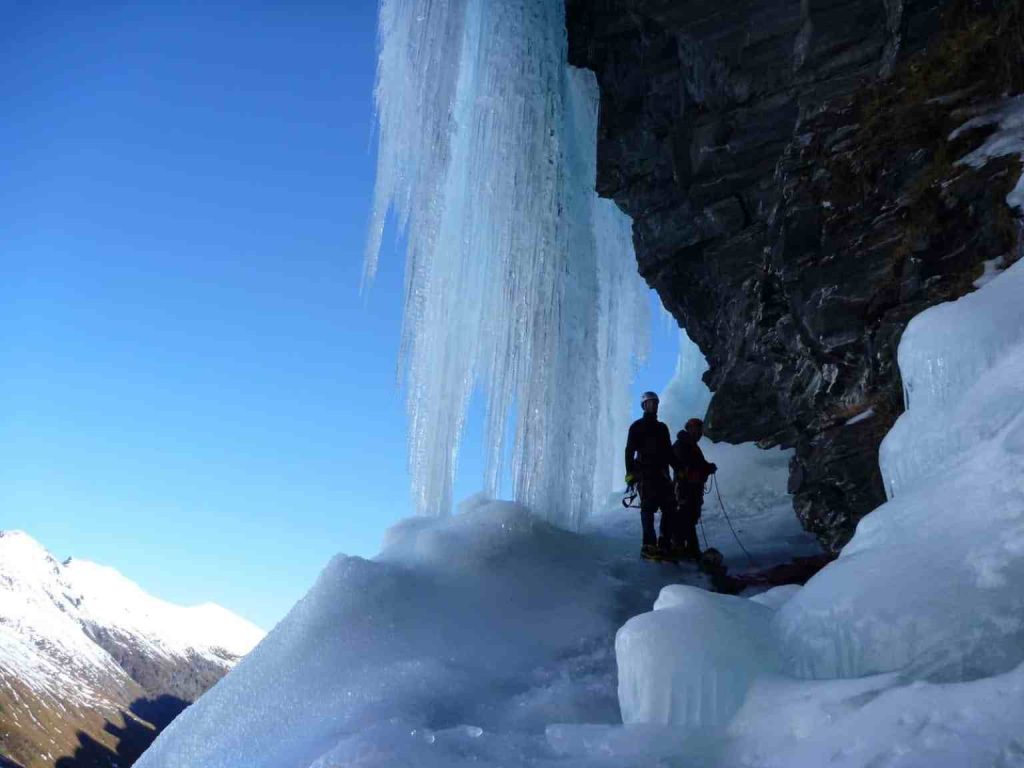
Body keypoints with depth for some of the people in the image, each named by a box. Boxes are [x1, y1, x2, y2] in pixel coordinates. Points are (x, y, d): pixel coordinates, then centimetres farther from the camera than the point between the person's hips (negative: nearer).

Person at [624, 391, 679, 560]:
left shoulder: (662, 428, 21)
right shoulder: (637, 426, 5)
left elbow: (669, 452, 24)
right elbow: (629, 451, -2)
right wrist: (630, 473, -12)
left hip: (662, 473, 5)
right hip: (645, 473, -5)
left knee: (670, 508, -3)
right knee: (648, 508, -10)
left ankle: (665, 544, 2)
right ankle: (649, 546, -10)